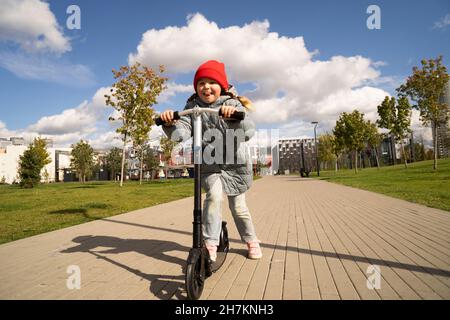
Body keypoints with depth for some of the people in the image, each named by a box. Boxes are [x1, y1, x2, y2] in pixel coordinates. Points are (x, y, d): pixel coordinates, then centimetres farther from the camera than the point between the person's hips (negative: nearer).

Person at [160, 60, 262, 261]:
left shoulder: (233, 104, -12)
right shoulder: (192, 106, -5)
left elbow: (248, 132, -28)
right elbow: (182, 132, -19)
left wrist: (234, 117, -47)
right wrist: (170, 124, -40)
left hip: (234, 163, -1)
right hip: (208, 163, 1)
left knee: (238, 207, 8)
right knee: (214, 195, -25)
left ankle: (251, 240, 34)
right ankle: (210, 244, -10)